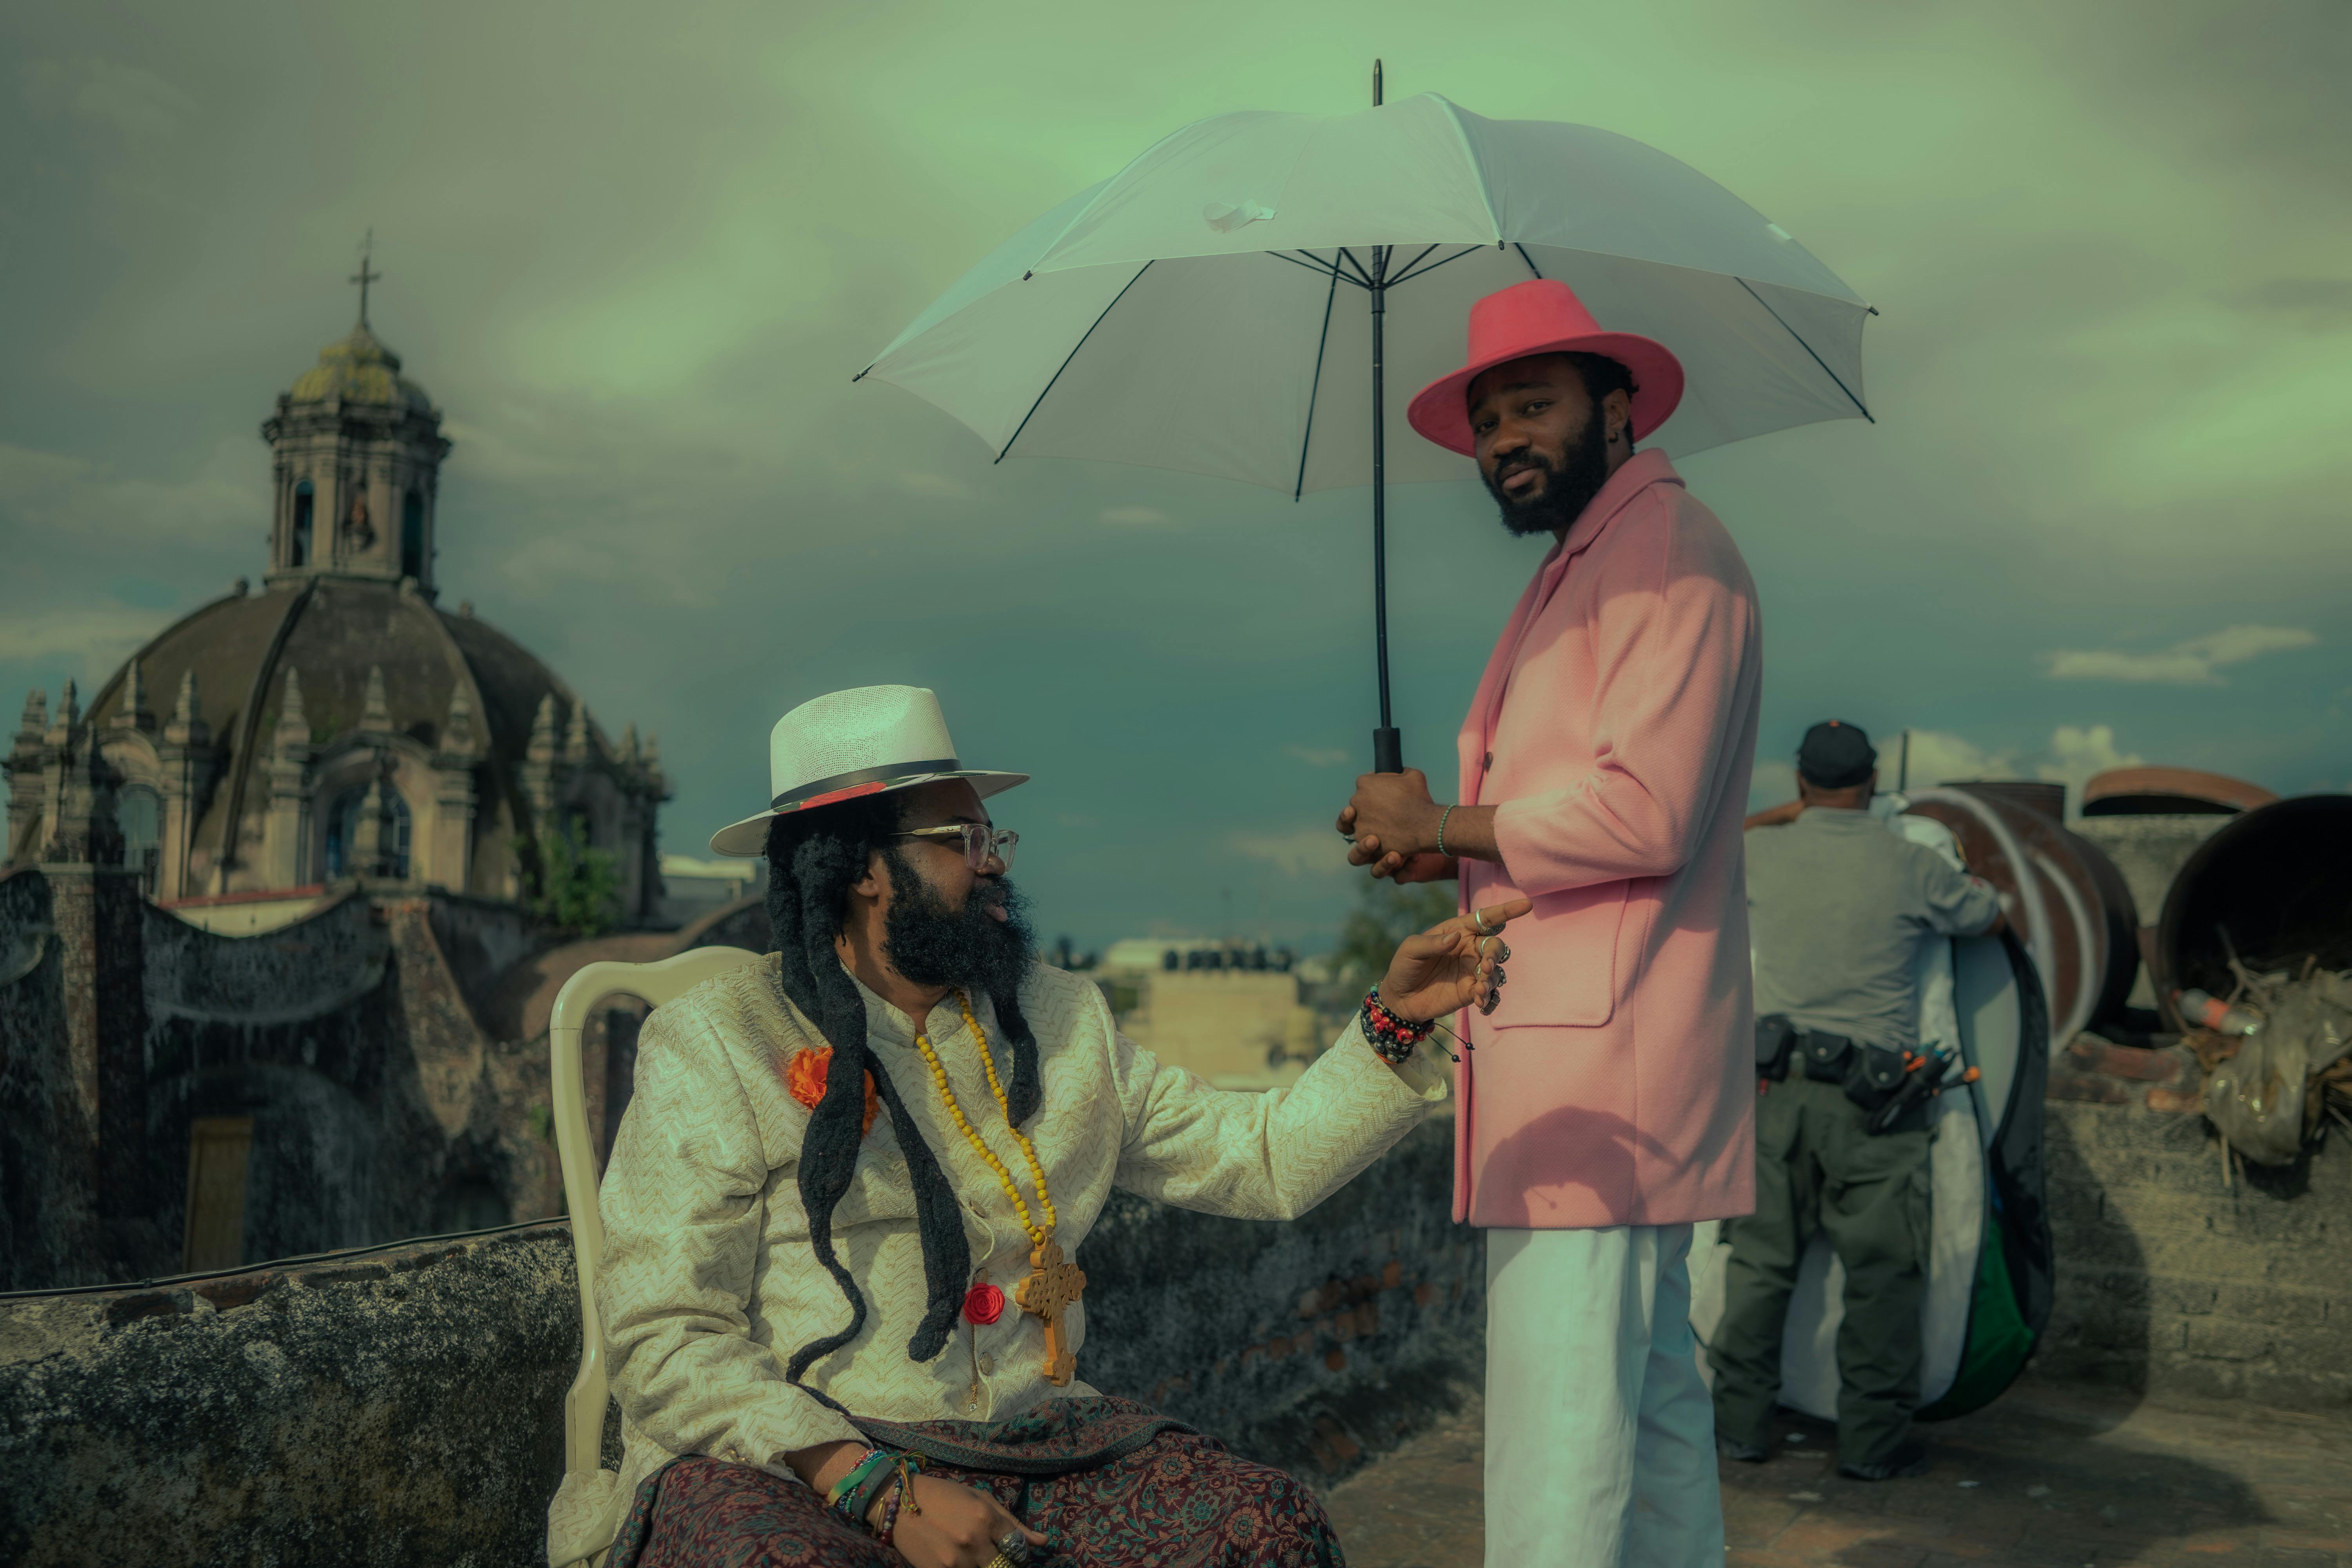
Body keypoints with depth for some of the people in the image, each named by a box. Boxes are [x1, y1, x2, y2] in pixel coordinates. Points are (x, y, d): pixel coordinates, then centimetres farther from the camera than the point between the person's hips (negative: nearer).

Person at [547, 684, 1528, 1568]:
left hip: (1023, 1441, 5)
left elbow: (1264, 1162, 15)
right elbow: (665, 1339, -10)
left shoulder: (1058, 1020, 13)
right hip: (781, 1464, -4)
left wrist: (1393, 1022, 2)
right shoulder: (711, 1046, -3)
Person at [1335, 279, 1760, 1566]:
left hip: (1603, 1055, -11)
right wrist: (1447, 854, 8)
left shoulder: (1669, 548, -9)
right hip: (1578, 1040, 11)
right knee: (1649, 1388, 18)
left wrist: (1437, 823, -10)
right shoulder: (1575, 572, 22)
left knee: (1560, 1427, -9)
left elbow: (1643, 813, -21)